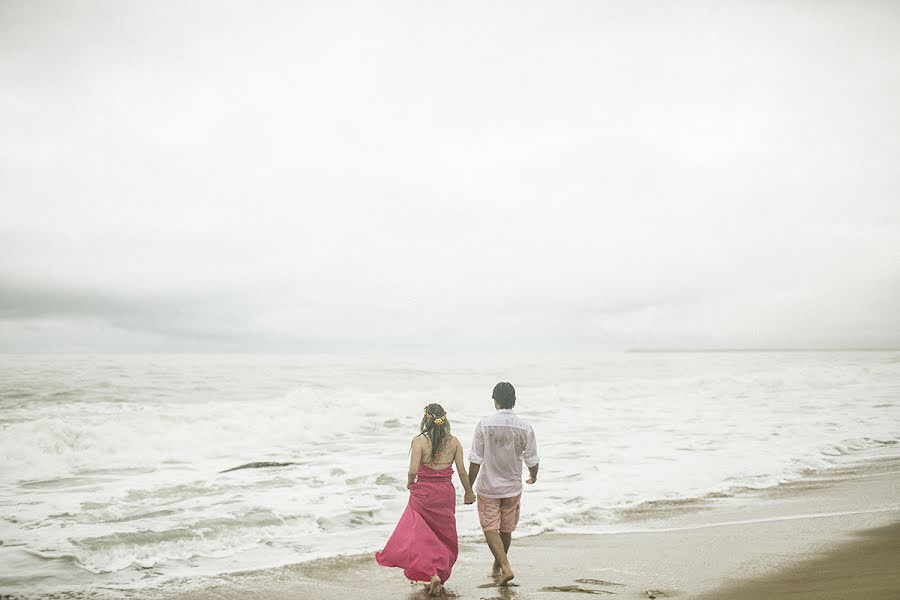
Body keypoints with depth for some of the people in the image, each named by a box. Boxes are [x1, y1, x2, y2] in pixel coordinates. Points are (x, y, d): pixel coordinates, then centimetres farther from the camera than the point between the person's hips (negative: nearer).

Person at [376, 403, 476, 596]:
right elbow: (462, 472, -1)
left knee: (419, 536, 6)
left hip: (423, 493, -3)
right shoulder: (454, 442, -3)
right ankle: (440, 575, 26)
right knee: (445, 537, 18)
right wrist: (469, 493, 13)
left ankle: (432, 573, -13)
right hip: (446, 493, 3)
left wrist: (409, 483, 5)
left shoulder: (420, 441, -11)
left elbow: (413, 470, -17)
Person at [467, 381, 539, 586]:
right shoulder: (525, 428, -8)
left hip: (488, 487, -3)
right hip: (513, 487, 3)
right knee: (506, 530, 18)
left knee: (490, 529, 5)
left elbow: (475, 460, -12)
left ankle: (505, 567, -10)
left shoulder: (484, 424, -14)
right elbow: (532, 460, -1)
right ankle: (497, 567, 33)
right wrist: (533, 476, 21)